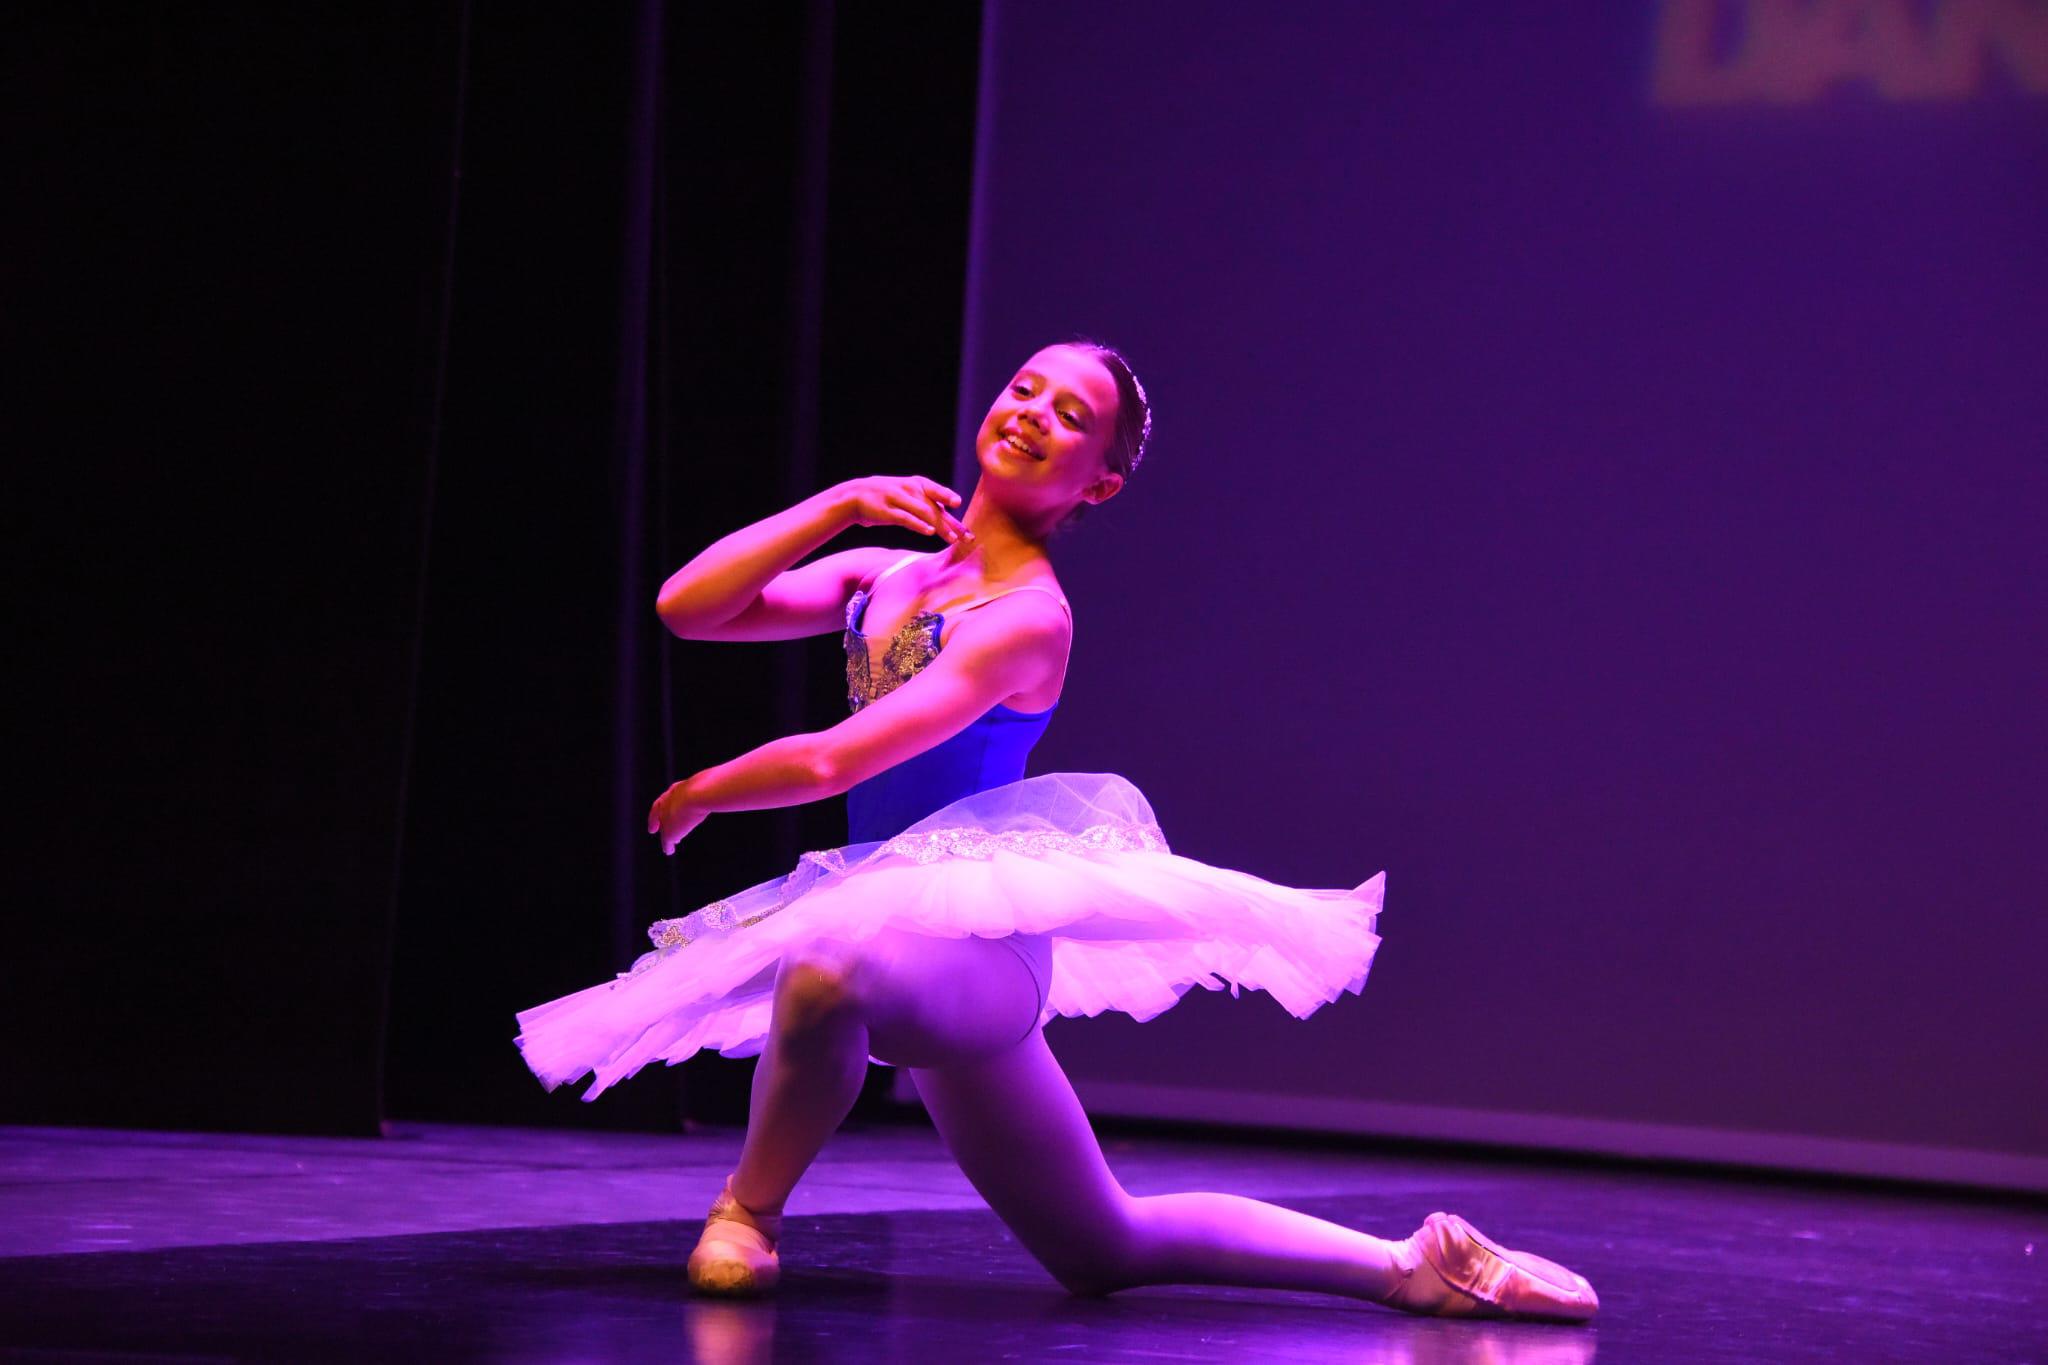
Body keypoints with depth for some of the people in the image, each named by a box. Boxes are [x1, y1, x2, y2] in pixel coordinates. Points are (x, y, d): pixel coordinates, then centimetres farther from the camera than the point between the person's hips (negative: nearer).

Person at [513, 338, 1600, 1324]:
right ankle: (1413, 1264, 15)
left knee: (833, 968, -41)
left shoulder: (1030, 619, -12)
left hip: (980, 932, -8)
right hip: (905, 934, 8)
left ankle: (749, 1209, -14)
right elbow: (687, 607, 3)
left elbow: (827, 763, -19)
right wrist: (838, 504, -3)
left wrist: (701, 793, -1)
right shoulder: (882, 573, 12)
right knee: (1107, 1255, 10)